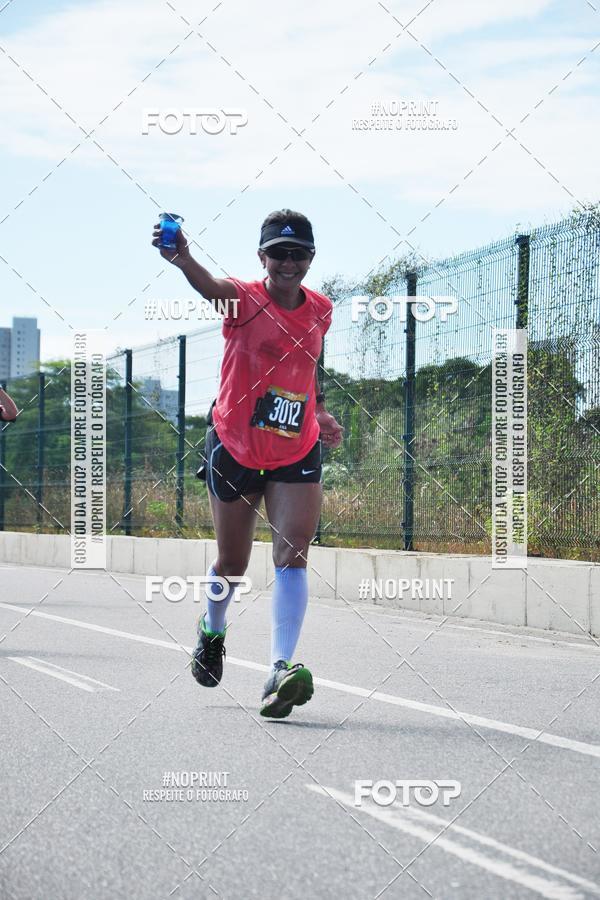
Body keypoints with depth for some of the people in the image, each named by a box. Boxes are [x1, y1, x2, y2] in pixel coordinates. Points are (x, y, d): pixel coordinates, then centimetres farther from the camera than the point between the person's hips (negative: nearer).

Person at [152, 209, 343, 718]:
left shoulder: (321, 311, 2)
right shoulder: (245, 300, -13)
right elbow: (211, 287, -39)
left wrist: (319, 413, 9)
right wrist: (182, 259, -61)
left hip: (297, 455, 2)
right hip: (234, 449, -2)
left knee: (292, 556, -16)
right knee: (232, 563, 14)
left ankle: (281, 670, -24)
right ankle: (213, 630, 46)